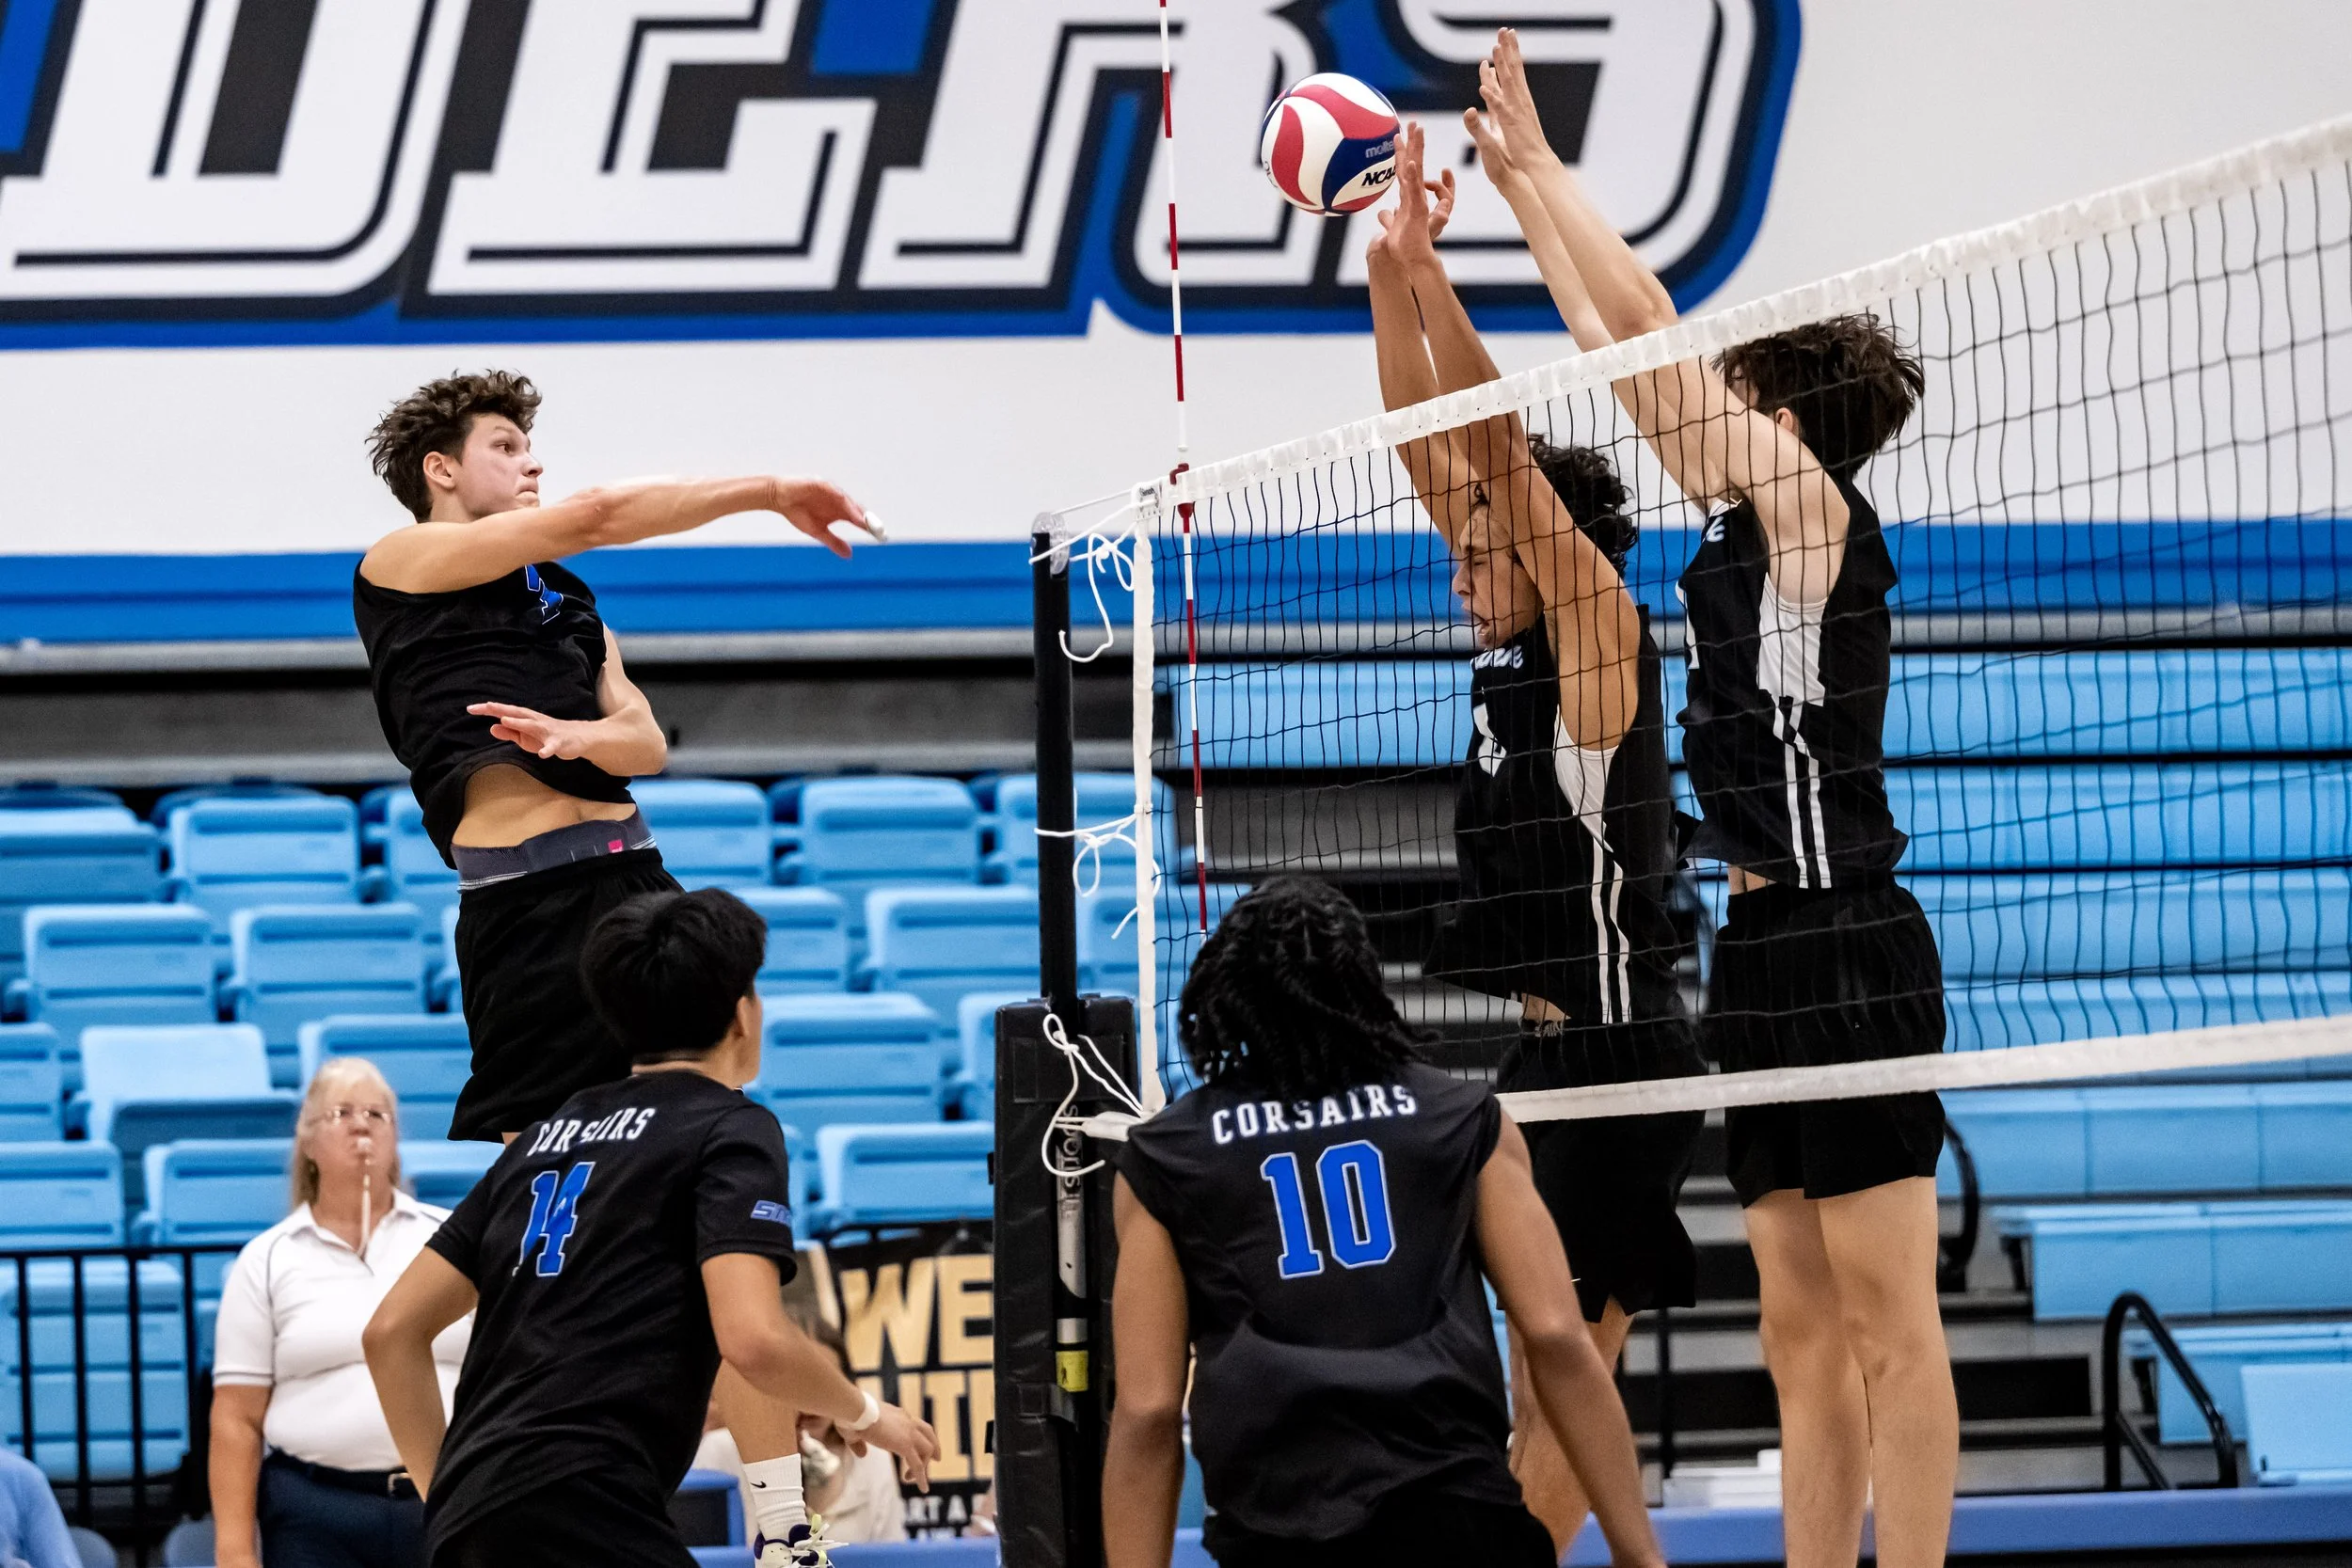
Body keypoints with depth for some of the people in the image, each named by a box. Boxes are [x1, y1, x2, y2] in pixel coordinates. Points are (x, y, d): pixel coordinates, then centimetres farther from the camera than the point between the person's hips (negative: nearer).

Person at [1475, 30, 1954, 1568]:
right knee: (1806, 1336, 8)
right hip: (1768, 952, 10)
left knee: (1888, 1319, -10)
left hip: (1844, 950, -10)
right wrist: (1520, 188, 25)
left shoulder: (1814, 507, -7)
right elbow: (1626, 352, 22)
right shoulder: (1752, 526, 15)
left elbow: (1647, 318, -9)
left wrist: (1540, 159, -1)